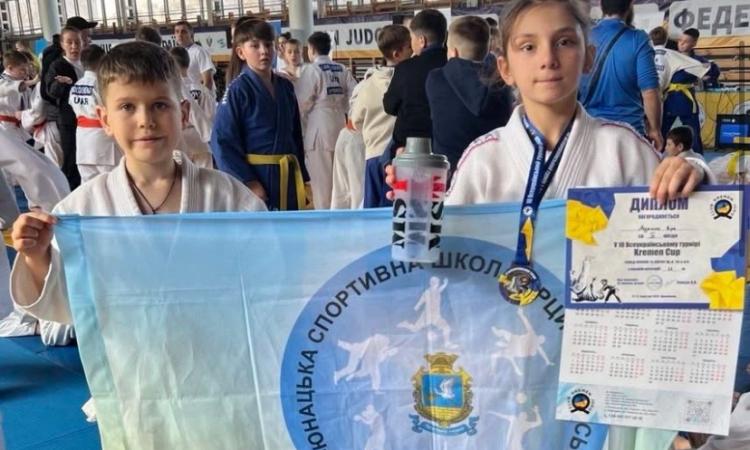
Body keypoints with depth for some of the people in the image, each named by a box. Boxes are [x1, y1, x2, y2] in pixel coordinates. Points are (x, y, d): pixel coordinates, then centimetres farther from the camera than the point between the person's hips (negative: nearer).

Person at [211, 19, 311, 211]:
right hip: (255, 179, -6)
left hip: (287, 177, 6)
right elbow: (222, 142, -14)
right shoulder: (238, 90, -10)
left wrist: (303, 177, 11)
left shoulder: (285, 87, 8)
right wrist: (248, 182, -17)